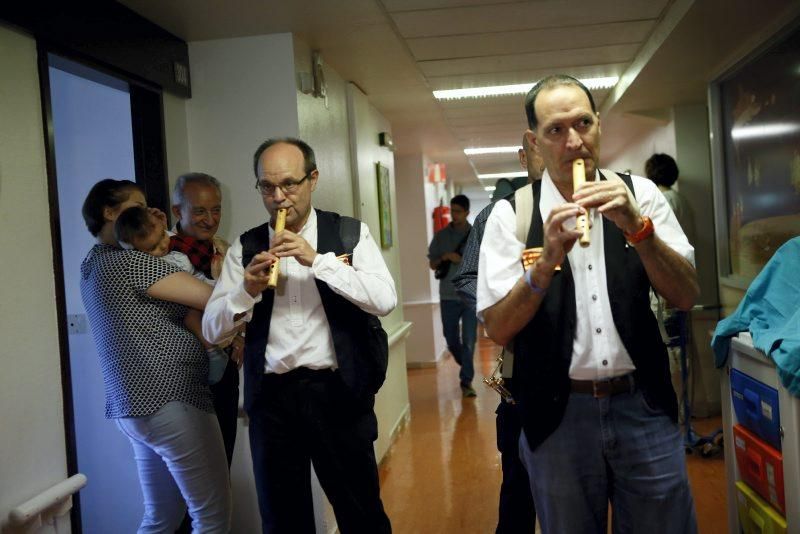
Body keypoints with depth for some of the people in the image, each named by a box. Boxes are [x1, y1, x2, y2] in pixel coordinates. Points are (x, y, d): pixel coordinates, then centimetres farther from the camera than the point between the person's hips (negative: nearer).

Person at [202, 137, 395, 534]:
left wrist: (318, 260, -19)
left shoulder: (350, 233, 1)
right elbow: (211, 329, 6)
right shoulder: (245, 247, 7)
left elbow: (385, 300, -12)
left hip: (337, 392, -2)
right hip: (270, 397, 3)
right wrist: (248, 288, -13)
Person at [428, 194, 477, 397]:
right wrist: (443, 259, -11)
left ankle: (466, 381, 7)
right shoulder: (441, 235, 6)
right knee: (451, 339, 10)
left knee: (469, 340, -3)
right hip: (448, 296, 2)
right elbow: (432, 264, 8)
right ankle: (466, 368, 37)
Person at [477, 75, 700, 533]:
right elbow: (498, 329, -8)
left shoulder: (639, 194, 0)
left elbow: (687, 296, -4)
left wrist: (638, 227, -19)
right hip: (557, 413, -1)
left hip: (642, 405, 1)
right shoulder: (510, 213, -4)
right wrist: (547, 262, -23)